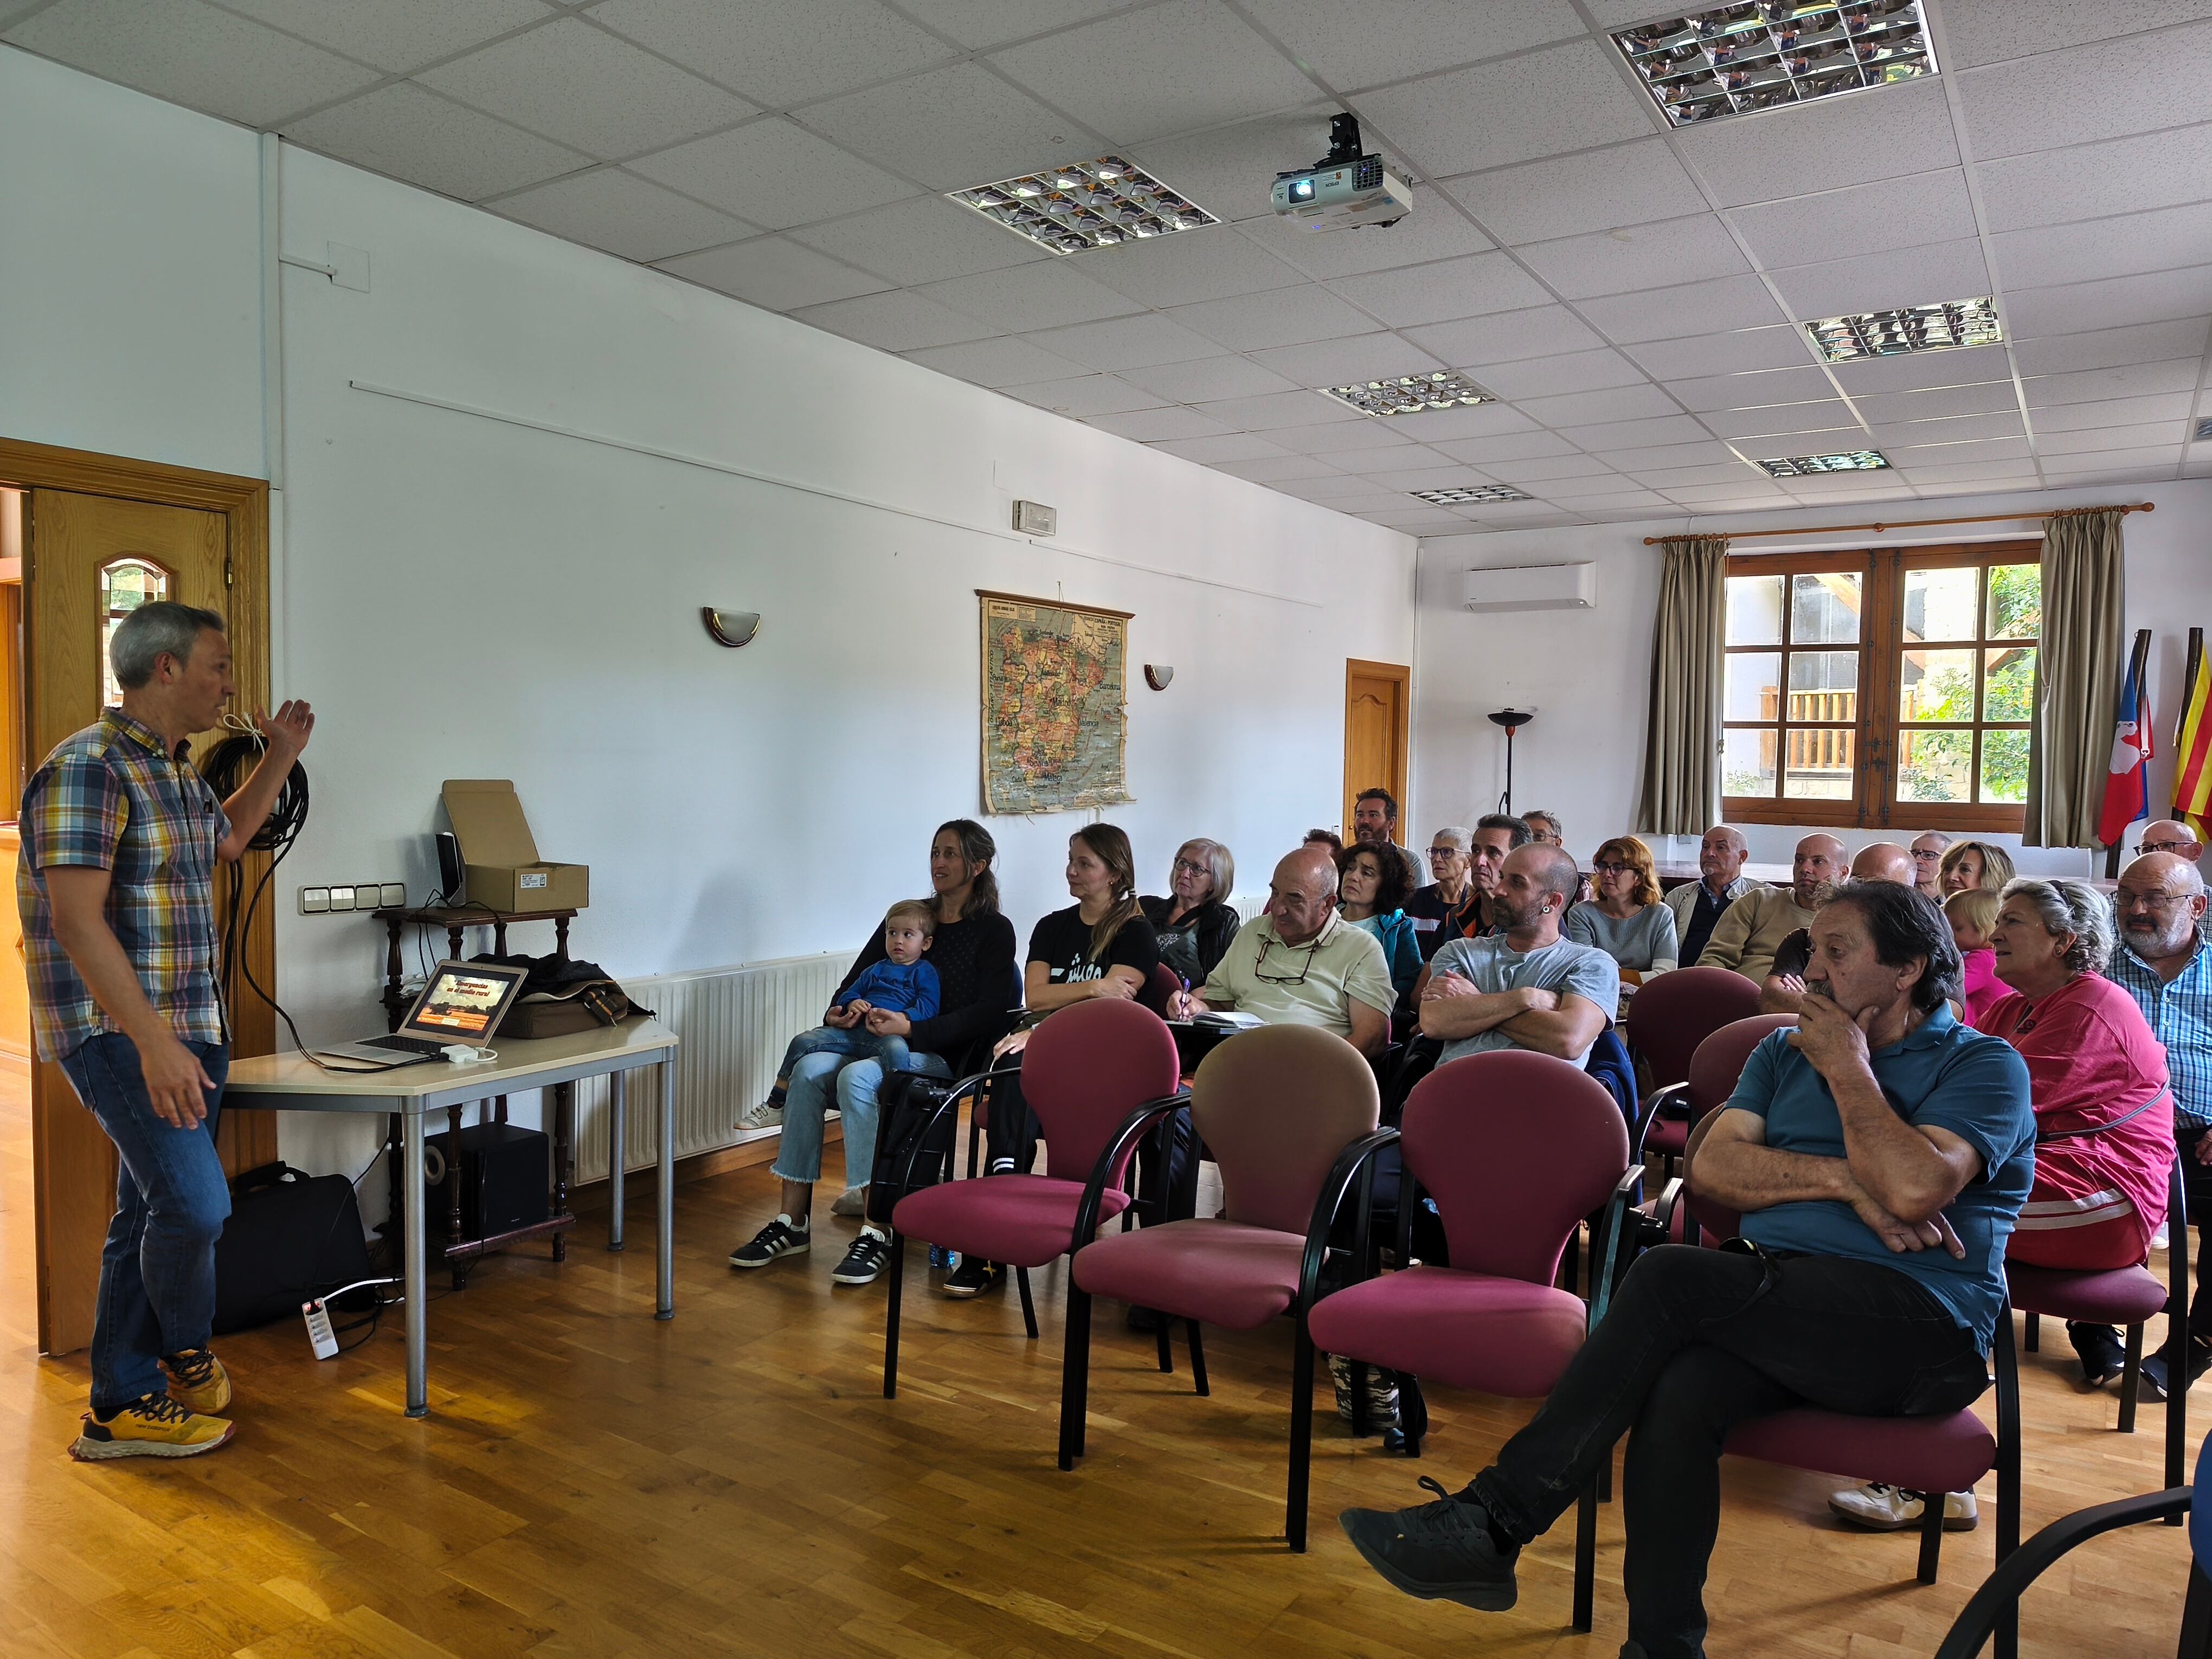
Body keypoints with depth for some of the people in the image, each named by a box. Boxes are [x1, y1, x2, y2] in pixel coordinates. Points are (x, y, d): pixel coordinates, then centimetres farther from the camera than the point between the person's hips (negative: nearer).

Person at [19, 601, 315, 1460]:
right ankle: (186, 1354, 14)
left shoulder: (177, 773, 12)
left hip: (188, 1028, 9)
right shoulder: (87, 768, -16)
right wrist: (155, 1043, -27)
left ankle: (121, 1408, 23)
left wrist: (280, 755, 22)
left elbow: (226, 840, 34)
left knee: (154, 1213, 13)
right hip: (115, 1030, -9)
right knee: (196, 1203, -14)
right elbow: (77, 921, -23)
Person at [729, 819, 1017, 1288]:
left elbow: (988, 1015, -10)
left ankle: (876, 1233, -33)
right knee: (809, 1069, -26)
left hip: (939, 1057, -5)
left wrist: (910, 1028, -20)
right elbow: (854, 981, 20)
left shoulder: (994, 931, 1)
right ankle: (792, 1222, -22)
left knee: (857, 1077, -35)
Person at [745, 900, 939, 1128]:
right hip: (854, 1029, 6)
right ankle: (775, 1106, 1)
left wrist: (898, 1019, -18)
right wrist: (852, 1003, 4)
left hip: (888, 1034, -6)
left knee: (896, 1048, -42)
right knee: (803, 1042, -7)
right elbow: (850, 992, 30)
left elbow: (928, 1008, -2)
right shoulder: (875, 970, 28)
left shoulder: (925, 973, 10)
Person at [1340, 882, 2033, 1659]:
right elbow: (1713, 1164, 4)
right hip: (1784, 1313, 5)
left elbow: (1914, 1187, -17)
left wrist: (1849, 1069, -5)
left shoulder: (1986, 1066, 3)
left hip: (1923, 1331, -5)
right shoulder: (1786, 1053, 20)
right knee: (1679, 1395, -31)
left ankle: (1493, 1520, -24)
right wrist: (1846, 1182, -8)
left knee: (1670, 1275, -29)